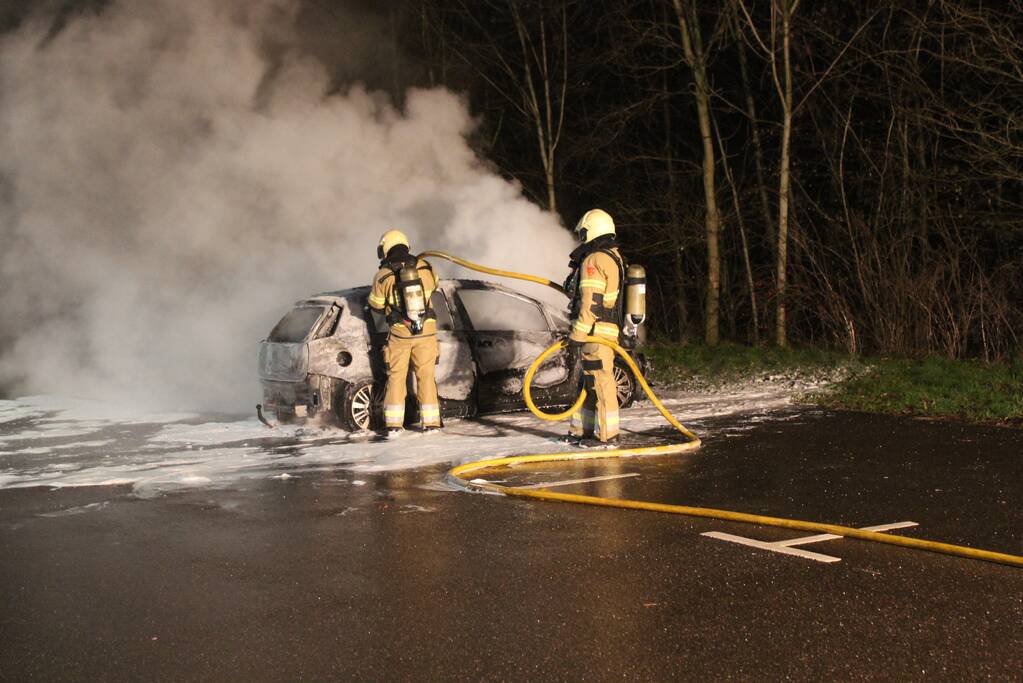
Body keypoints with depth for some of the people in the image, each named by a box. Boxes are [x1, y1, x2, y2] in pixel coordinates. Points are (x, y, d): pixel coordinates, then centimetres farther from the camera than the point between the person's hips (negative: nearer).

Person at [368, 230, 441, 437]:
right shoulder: (423, 268, -2)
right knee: (426, 375, 10)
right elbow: (433, 285, 19)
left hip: (399, 333, -2)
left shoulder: (383, 276, -9)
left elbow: (376, 305, 1)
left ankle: (393, 424, 4)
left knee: (396, 376, 8)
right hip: (426, 330, 2)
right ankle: (431, 422, 10)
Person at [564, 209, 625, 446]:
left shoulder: (594, 261, -15)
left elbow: (591, 302, -20)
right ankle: (581, 429, 22)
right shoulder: (614, 258, 17)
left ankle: (607, 434, -3)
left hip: (596, 331, -10)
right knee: (589, 381, 15)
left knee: (600, 381, -6)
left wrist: (578, 333, -20)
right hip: (608, 329, 10)